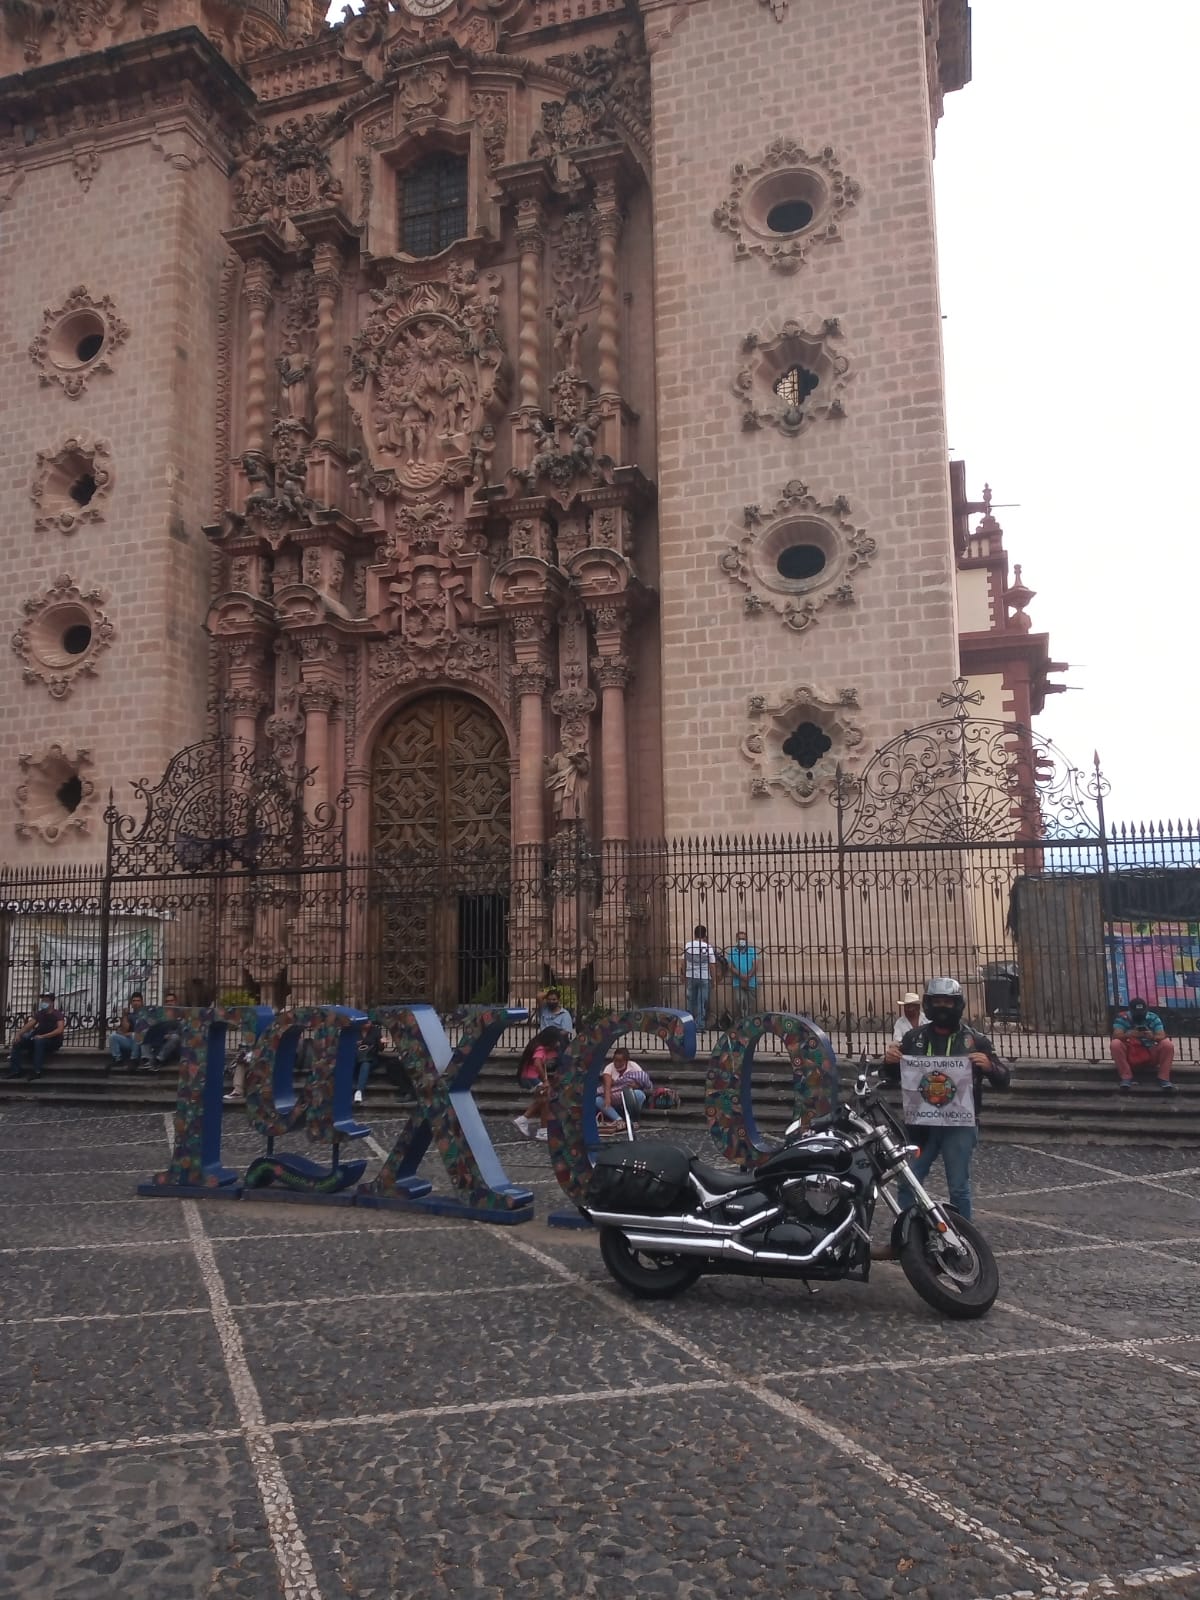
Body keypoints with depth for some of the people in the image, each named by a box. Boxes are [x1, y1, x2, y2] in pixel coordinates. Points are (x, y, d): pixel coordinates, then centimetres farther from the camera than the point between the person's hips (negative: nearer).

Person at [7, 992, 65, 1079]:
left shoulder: (57, 1014, -10)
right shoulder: (39, 1013, 11)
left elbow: (60, 1030, -24)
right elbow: (30, 1026, 4)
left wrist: (43, 1036, -32)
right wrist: (19, 1035, -15)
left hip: (53, 1041, -7)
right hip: (40, 1038, 7)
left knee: (39, 1041, -39)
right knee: (18, 1041, -8)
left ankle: (36, 1071, -40)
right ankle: (15, 1071, -14)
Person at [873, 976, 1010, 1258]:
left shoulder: (975, 1040, 1)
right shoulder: (914, 1037, 8)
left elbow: (1003, 1081, 2)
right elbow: (894, 1077, 16)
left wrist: (989, 1066, -20)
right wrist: (889, 1061, -7)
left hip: (960, 1124, -3)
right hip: (922, 1122, 3)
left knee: (958, 1188, 5)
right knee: (907, 1183, 5)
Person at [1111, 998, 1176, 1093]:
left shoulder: (1153, 1018, 0)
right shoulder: (1122, 1018, -5)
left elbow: (1162, 1036, -12)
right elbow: (1116, 1035, -19)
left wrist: (1153, 1037, -36)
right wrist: (1127, 1035, -41)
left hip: (1151, 1055, 1)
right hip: (1130, 1056, -1)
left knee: (1167, 1044, -22)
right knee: (1115, 1044, -29)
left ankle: (1164, 1079, -17)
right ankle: (1126, 1078, -21)